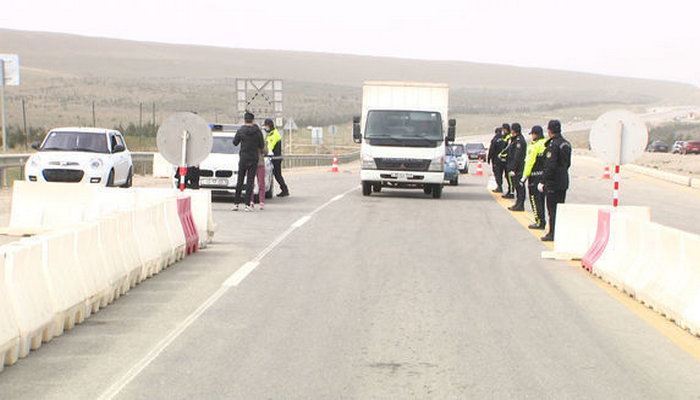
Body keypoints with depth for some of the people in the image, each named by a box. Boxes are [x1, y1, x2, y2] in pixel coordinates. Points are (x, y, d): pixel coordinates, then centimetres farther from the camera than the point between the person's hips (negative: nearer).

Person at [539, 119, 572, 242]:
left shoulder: (553, 145, -18)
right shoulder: (566, 143, 10)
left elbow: (550, 166, -21)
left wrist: (543, 182, -17)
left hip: (553, 182, -9)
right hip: (564, 182, 9)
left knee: (552, 209, -3)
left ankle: (553, 234, -1)